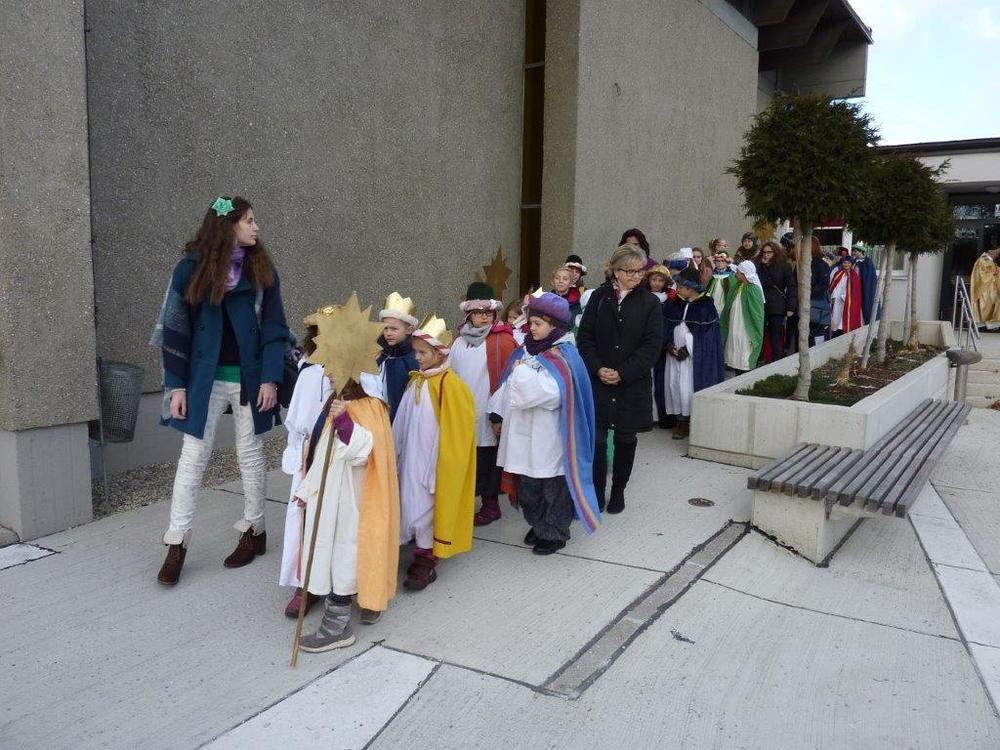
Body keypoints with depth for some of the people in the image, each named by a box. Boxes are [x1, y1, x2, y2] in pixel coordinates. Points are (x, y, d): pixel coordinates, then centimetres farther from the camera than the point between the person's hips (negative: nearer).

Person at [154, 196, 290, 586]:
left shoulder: (262, 269, 1)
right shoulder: (191, 267, -2)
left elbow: (274, 329, 0)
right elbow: (176, 328, -1)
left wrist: (270, 379, -9)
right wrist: (177, 384, -5)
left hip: (250, 377, 1)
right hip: (205, 378, 0)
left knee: (250, 455, 10)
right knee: (192, 457, 2)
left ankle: (254, 531, 24)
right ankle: (176, 543, 10)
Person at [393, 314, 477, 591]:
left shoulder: (449, 384, -15)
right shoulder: (416, 381, 7)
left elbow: (453, 430, -14)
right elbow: (404, 423, 13)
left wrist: (443, 465, -12)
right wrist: (399, 451, 12)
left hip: (435, 462, -7)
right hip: (413, 459, 7)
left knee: (427, 506, 0)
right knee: (412, 503, 12)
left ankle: (427, 560, 14)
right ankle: (423, 554, 25)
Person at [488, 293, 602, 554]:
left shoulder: (563, 358, -14)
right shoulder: (527, 351, 8)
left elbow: (549, 391, -28)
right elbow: (509, 385, 13)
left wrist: (523, 372, -22)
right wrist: (499, 414, 11)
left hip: (549, 438, -7)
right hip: (524, 434, 7)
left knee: (552, 486, 6)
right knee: (527, 484, 16)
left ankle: (555, 534, 22)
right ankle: (539, 526, 35)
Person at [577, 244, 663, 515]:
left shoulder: (650, 303, 0)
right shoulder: (599, 297, 3)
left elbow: (652, 345, -6)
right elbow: (584, 338, 1)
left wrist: (623, 373, -13)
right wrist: (598, 369, -13)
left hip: (633, 383, 0)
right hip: (598, 381, 0)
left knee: (626, 439, 10)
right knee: (597, 439, -4)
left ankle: (618, 492, 27)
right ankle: (596, 494, 10)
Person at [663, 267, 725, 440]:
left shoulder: (706, 305, -7)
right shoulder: (674, 303, 7)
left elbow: (706, 333, -10)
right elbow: (666, 325, 8)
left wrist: (687, 349, -13)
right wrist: (669, 344, -7)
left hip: (695, 354, -5)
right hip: (675, 352, 5)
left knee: (690, 385, -6)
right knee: (674, 384, 3)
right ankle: (682, 421, 14)